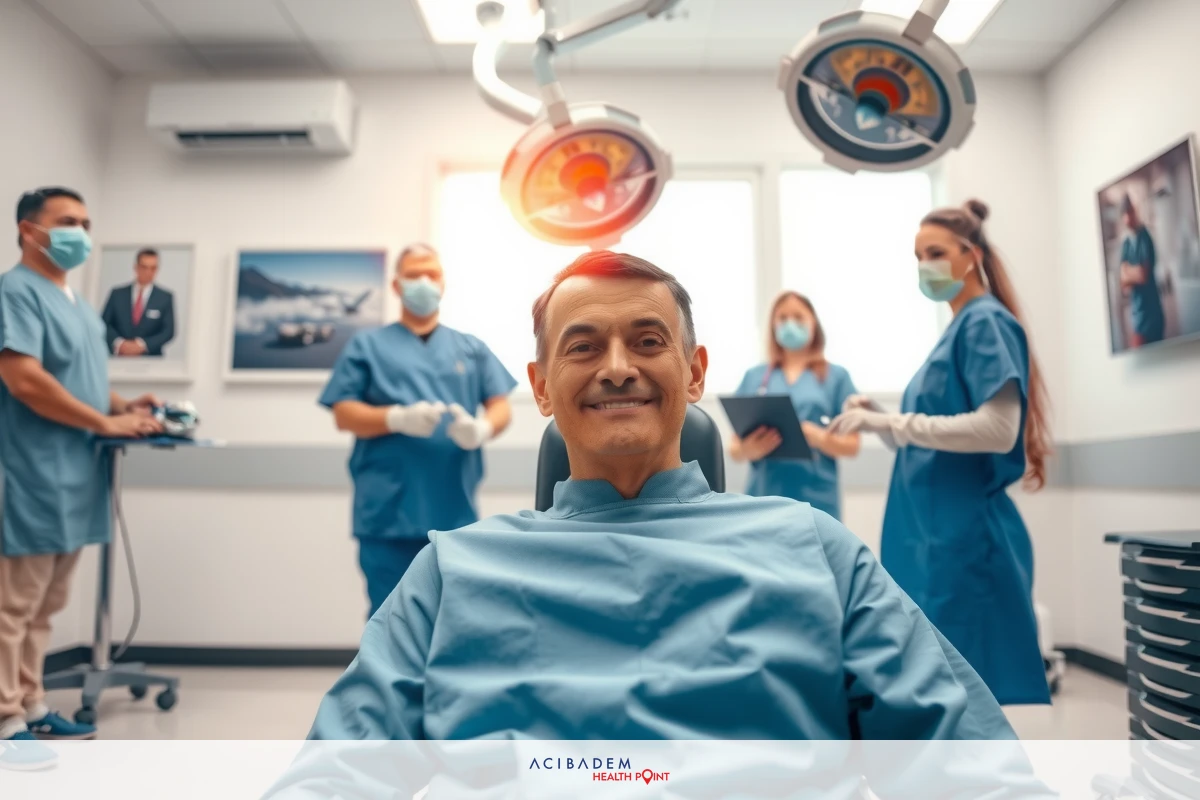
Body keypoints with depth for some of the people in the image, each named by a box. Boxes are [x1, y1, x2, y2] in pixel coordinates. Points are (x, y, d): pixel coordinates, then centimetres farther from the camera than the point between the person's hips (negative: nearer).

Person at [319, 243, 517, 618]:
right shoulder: (367, 345, 10)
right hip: (389, 514, -2)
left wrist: (483, 428, -16)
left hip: (457, 513, 2)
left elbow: (501, 406, 8)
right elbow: (344, 414, 2)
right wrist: (397, 418, -18)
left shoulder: (472, 348, 16)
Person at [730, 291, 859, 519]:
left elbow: (851, 445, 5)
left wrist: (819, 437, -16)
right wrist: (748, 450, -13)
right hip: (764, 500, 1)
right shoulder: (754, 376, 11)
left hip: (816, 503, -1)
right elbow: (735, 448, 11)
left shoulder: (836, 376, 8)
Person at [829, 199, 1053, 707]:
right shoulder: (958, 330, 18)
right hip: (937, 535, 9)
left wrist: (891, 422, -21)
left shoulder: (986, 322, -8)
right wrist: (881, 422, 2)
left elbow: (998, 430, -21)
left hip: (967, 535, -9)